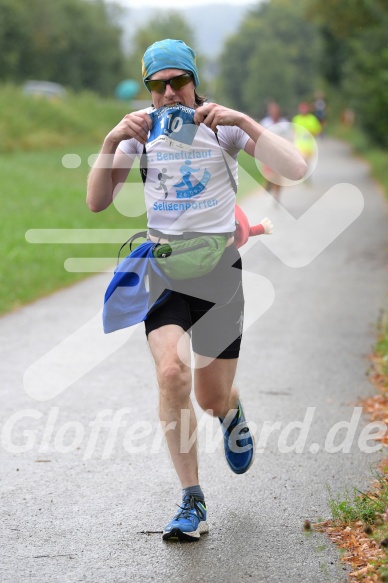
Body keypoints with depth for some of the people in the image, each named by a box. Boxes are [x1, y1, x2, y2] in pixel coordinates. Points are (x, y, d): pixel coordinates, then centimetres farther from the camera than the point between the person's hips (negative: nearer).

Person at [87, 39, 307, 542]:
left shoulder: (222, 125, -4)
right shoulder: (142, 130, 3)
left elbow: (296, 170, -15)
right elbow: (97, 202, -1)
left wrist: (244, 122, -24)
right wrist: (112, 141, -14)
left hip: (219, 265, -1)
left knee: (211, 398, 3)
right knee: (172, 373, -23)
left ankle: (232, 413, 45)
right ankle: (192, 504, -12)